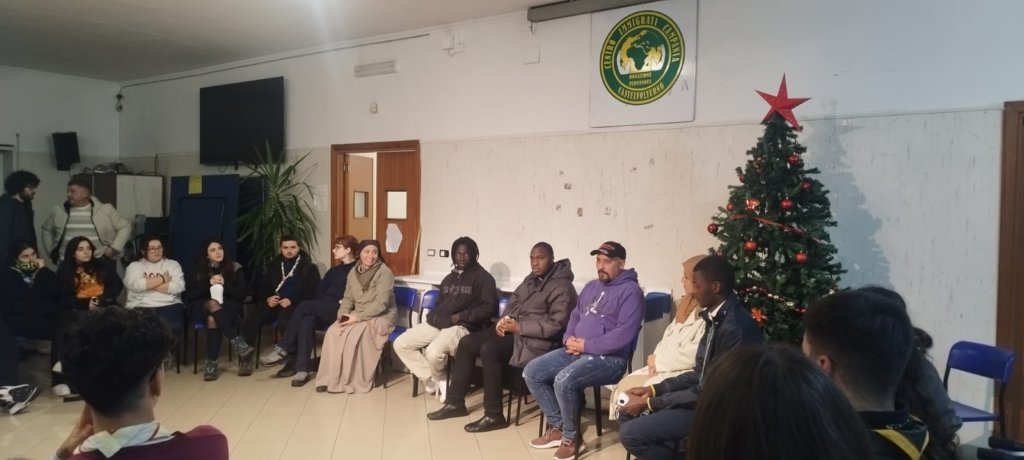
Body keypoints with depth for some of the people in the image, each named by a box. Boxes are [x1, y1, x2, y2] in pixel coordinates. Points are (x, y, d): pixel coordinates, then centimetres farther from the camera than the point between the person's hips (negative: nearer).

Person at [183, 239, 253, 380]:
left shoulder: (234, 268, 6)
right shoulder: (197, 270, 9)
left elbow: (241, 295, 0)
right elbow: (188, 295, 0)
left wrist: (224, 285, -15)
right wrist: (208, 284, -13)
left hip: (227, 306, -1)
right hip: (202, 307, 1)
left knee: (212, 319, -36)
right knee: (213, 304, -37)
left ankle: (212, 362, -33)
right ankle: (239, 343, -42)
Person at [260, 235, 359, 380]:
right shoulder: (335, 270, 26)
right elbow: (319, 290, 16)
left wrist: (336, 301, -14)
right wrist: (328, 299, -3)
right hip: (325, 310, 6)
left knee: (305, 306, -24)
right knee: (307, 320, -27)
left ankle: (283, 349, -17)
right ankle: (303, 367, -32)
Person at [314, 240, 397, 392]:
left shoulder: (384, 272, -13)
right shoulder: (353, 272, 8)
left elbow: (381, 303, -21)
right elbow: (348, 298, 10)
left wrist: (357, 317, -24)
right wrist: (343, 315, -10)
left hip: (381, 316, -6)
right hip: (358, 315, 6)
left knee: (355, 334, -31)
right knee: (333, 331, -20)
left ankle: (355, 381, -18)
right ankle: (330, 378, -13)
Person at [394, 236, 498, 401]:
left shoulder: (483, 277, -2)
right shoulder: (449, 278, 22)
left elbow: (489, 308, -10)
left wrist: (460, 316, -15)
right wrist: (434, 316, 6)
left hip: (462, 326, -8)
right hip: (436, 323, 8)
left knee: (433, 353, -33)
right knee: (400, 344, -5)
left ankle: (437, 378, 4)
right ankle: (434, 379, 2)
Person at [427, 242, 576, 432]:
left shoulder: (561, 287, -13)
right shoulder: (530, 279, 15)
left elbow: (557, 324, -21)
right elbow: (513, 302, 21)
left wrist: (519, 328, -21)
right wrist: (505, 320, -3)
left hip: (536, 339, -9)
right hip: (514, 329, 9)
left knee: (489, 349, -30)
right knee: (467, 342, -3)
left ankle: (494, 415, -18)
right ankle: (455, 402, 4)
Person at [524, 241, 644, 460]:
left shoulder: (630, 291, -11)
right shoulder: (591, 286, 17)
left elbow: (623, 335, -20)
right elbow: (575, 316, 21)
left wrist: (585, 345, -17)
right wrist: (569, 338, -1)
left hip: (609, 358, -9)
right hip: (576, 351, 9)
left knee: (564, 380, -32)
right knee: (531, 372, -3)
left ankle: (571, 436, -7)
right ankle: (558, 427, 7)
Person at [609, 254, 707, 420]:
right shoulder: (688, 303, 14)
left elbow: (694, 355, -22)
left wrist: (658, 362, -11)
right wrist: (656, 359, -3)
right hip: (663, 367, 9)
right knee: (624, 386, -3)